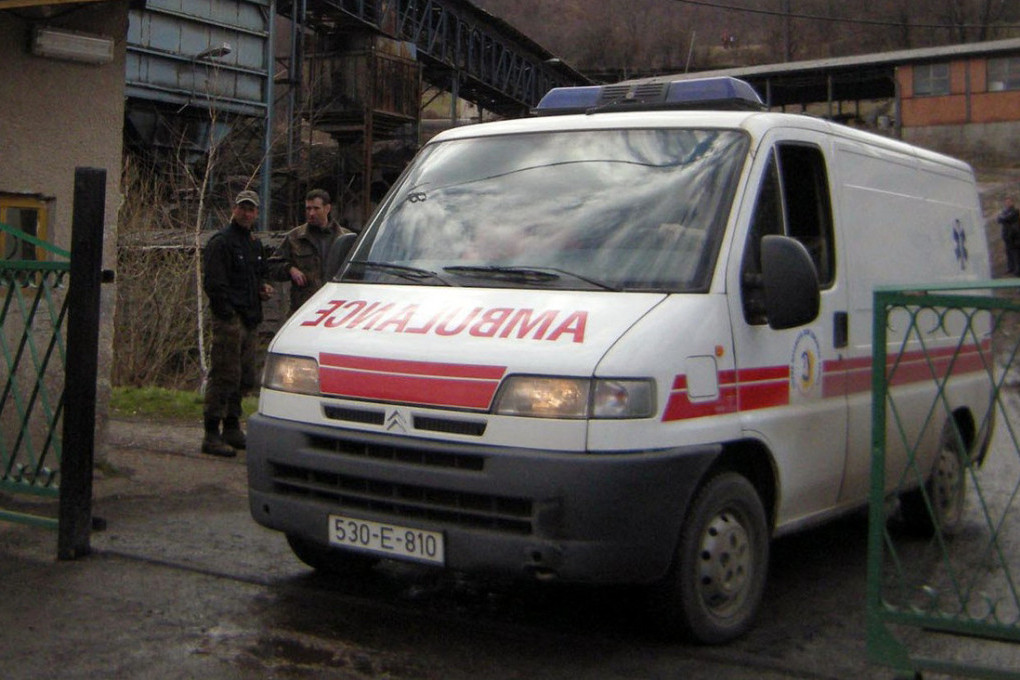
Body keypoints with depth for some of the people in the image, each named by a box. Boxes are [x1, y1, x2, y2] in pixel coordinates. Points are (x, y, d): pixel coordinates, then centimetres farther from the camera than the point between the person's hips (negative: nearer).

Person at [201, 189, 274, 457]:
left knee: (244, 378, 14)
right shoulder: (221, 242, -7)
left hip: (250, 322, 9)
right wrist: (228, 314, -18)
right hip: (229, 320, -9)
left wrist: (263, 288, 12)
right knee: (225, 376, -10)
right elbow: (213, 284, -13)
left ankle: (232, 429, 24)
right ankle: (212, 436, -7)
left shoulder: (255, 243, 20)